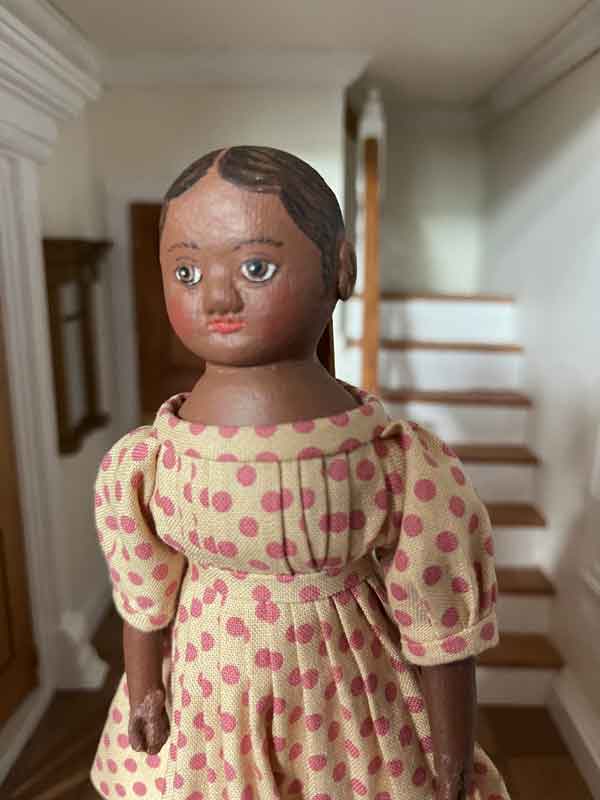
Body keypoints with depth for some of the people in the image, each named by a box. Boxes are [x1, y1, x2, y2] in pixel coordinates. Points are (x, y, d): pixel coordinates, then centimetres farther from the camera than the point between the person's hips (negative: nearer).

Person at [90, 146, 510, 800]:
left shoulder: (141, 464, -27)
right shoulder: (406, 461, -31)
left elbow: (145, 604, -10)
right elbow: (441, 631, -18)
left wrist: (143, 691, 10)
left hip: (208, 685, 2)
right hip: (344, 702, 0)